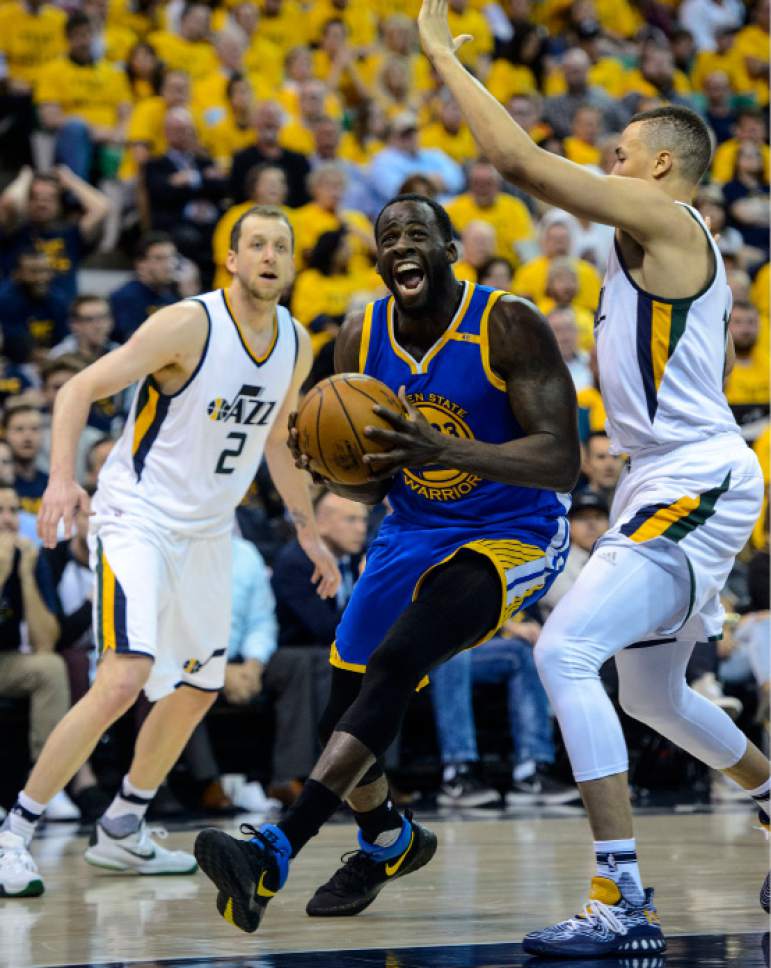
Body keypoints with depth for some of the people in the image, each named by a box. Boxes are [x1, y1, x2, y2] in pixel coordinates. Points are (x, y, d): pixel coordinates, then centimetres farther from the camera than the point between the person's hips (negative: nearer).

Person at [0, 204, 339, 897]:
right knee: (124, 680, -23)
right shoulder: (189, 325, -18)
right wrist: (63, 477, -32)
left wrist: (308, 530, 23)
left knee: (197, 689, 15)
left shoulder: (296, 345, 4)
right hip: (138, 518, -8)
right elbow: (80, 390, -18)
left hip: (208, 530, 8)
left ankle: (121, 832, 32)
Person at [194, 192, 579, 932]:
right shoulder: (361, 339, -4)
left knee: (395, 663, -30)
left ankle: (274, 855, -34)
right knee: (338, 715, 6)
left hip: (513, 536, -6)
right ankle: (388, 841, 38)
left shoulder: (509, 327, -19)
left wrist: (443, 448, -39)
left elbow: (562, 461, -25)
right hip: (413, 534, 6)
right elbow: (370, 488, 4)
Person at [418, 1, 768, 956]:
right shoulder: (669, 246, 19)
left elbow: (524, 161, -17)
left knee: (563, 651, -21)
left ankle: (623, 901, -23)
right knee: (652, 694, 23)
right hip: (674, 484, 11)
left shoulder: (664, 219, -11)